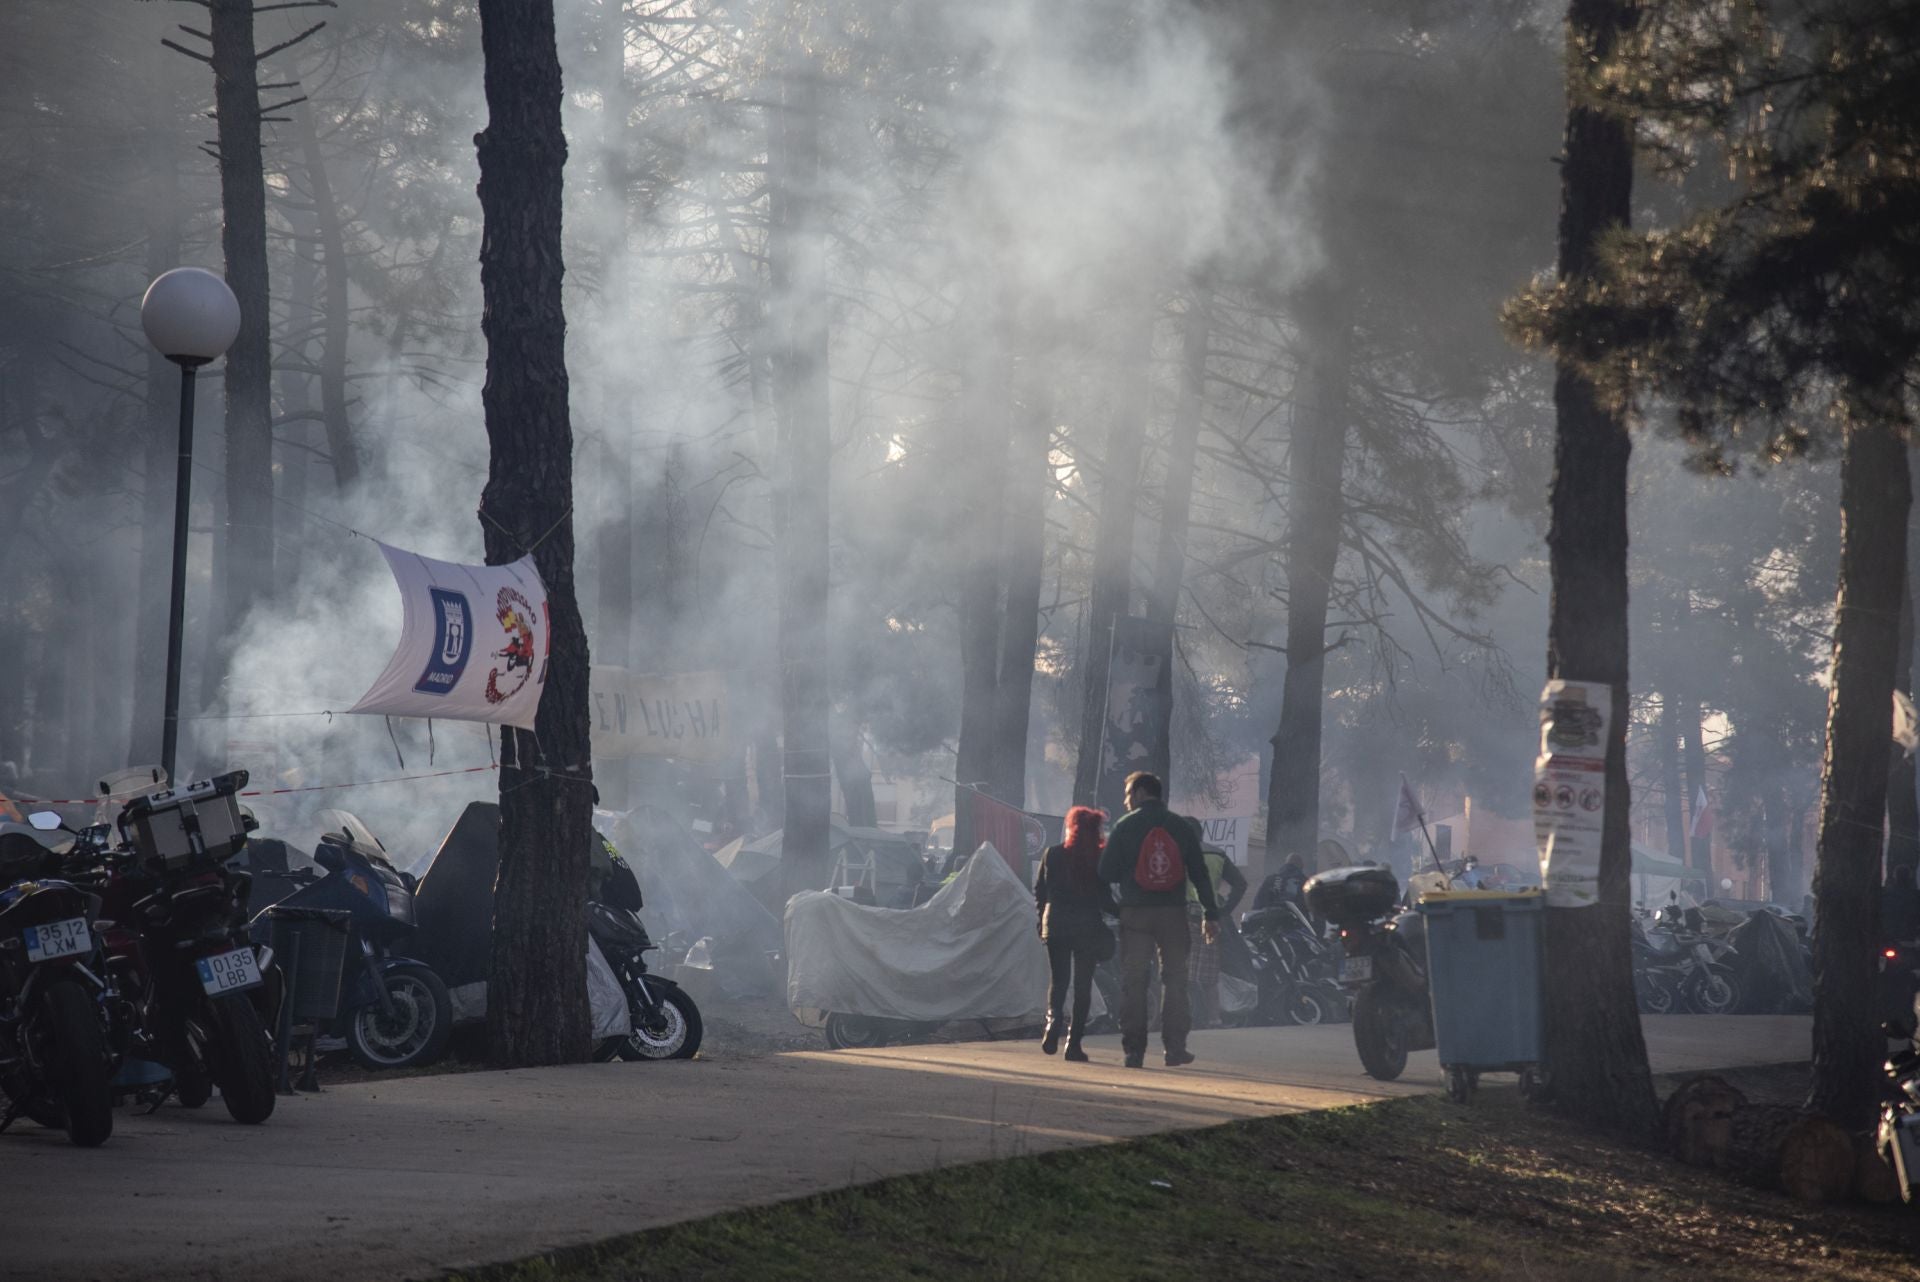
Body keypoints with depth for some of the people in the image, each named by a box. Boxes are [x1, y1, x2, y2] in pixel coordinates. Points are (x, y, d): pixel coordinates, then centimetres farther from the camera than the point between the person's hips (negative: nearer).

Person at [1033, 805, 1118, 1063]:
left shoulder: (1052, 855, -2)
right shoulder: (1098, 859, -7)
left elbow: (1039, 892, 3)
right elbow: (1104, 899, -6)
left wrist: (1043, 920, 16)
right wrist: (1123, 914, 10)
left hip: (1056, 925, 2)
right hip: (1088, 926, -1)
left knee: (1058, 980, 13)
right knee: (1082, 985, 4)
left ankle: (1053, 1020, -13)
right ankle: (1074, 1042, 0)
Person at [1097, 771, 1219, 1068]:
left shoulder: (1125, 827, -1)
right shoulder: (1181, 827, 6)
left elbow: (1107, 873, -3)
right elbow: (1199, 873, 4)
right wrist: (1210, 913, 6)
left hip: (1135, 912, -2)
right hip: (1173, 911, 2)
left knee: (1133, 981, 3)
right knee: (1175, 979, 8)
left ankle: (1134, 1050, 0)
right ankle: (1175, 1048, 3)